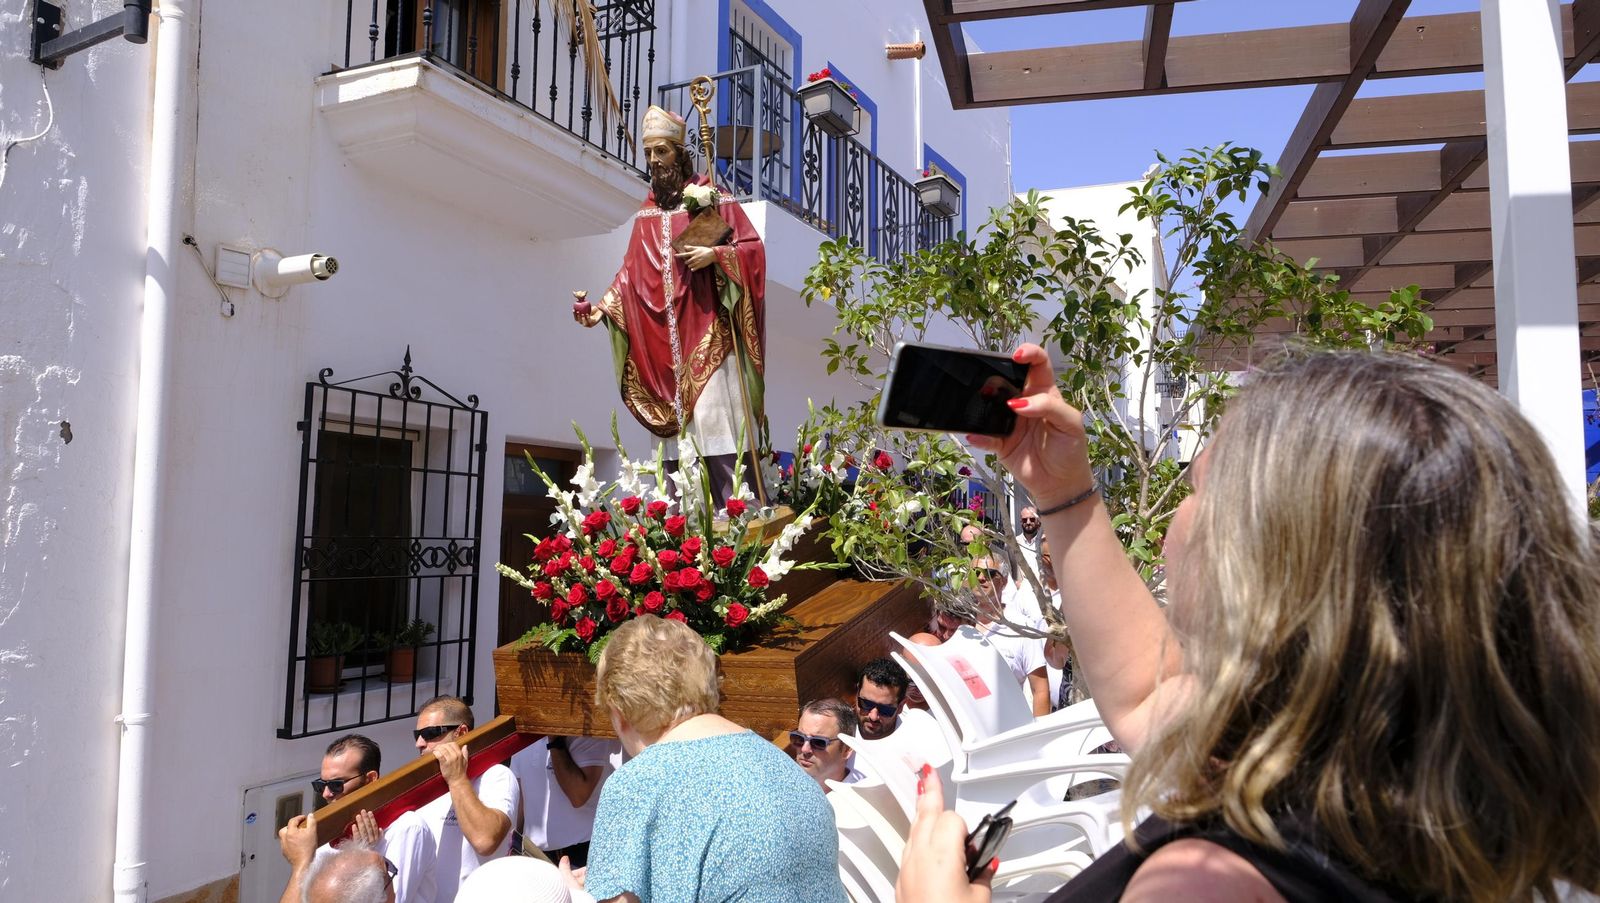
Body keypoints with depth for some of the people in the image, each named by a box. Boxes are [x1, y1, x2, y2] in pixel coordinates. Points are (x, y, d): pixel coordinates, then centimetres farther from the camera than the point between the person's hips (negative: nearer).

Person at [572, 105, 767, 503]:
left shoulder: (713, 200, 3)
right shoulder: (646, 216, 17)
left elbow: (753, 246, -1)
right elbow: (631, 273, 13)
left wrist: (715, 254, -16)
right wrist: (603, 306, 0)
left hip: (710, 335, -5)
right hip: (667, 341, 5)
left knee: (716, 422, -12)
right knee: (682, 431, 2)